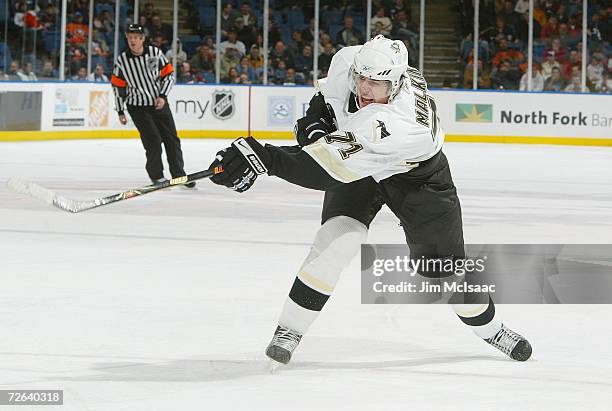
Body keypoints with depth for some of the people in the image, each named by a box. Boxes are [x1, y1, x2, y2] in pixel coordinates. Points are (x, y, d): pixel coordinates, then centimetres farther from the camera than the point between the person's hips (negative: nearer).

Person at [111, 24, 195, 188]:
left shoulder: (155, 53, -8)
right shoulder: (122, 60, -7)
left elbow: (169, 74, -1)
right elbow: (118, 86, 1)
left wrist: (162, 96, -12)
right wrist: (120, 111, 2)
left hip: (159, 103, 2)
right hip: (138, 107, -2)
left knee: (171, 139, 6)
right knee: (153, 140, -12)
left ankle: (179, 174, 18)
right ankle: (156, 176, 3)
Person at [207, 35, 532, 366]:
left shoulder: (398, 123, -46)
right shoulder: (347, 61, -26)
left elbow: (330, 169, -53)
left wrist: (264, 158, -60)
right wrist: (316, 120, -16)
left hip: (415, 175, -4)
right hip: (354, 166, 4)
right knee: (335, 241, -19)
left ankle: (491, 328, 34)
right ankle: (289, 330, -9)